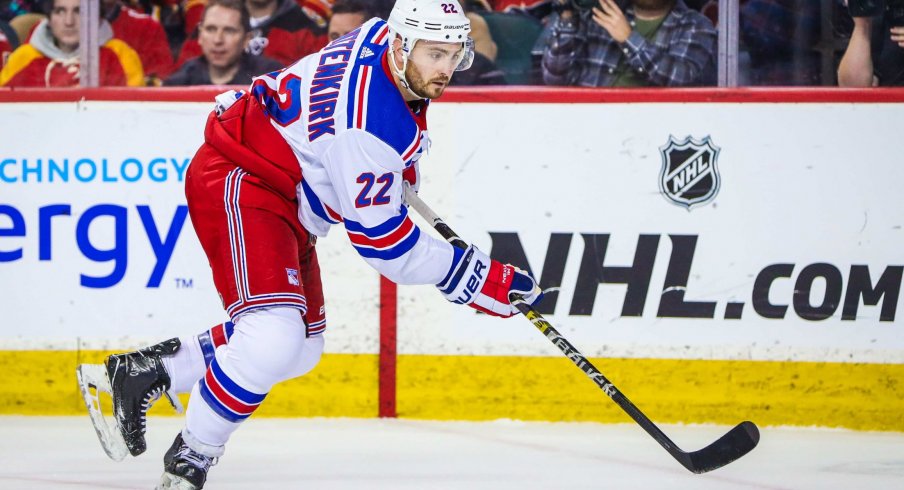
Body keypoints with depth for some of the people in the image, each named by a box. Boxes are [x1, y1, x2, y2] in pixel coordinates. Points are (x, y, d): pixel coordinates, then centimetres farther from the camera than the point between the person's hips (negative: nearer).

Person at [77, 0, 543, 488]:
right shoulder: (371, 123, -29)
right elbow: (381, 240, -25)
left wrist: (401, 166, 33)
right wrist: (485, 281, -22)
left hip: (284, 197, 11)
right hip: (238, 186, -11)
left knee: (300, 348, 17)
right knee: (275, 334, -29)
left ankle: (142, 370, 26)